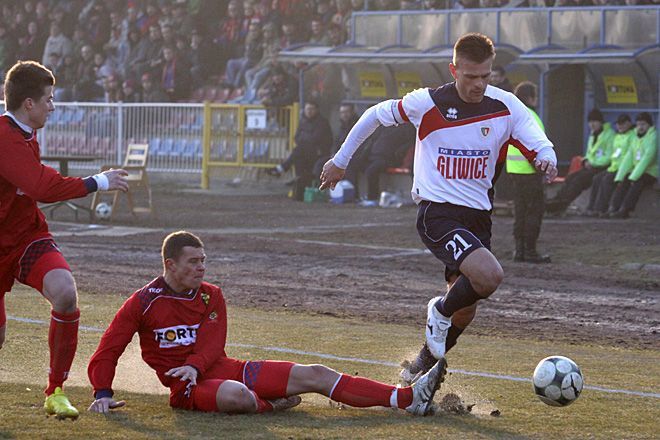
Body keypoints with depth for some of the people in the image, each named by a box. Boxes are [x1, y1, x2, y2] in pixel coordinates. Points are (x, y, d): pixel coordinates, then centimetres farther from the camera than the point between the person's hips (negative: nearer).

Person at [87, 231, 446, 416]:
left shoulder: (211, 296, 10)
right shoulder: (142, 303, -3)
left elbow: (212, 344, -1)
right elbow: (107, 352, -4)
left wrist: (194, 365, -23)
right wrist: (103, 394, -19)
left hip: (224, 369, 5)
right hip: (187, 386, -5)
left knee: (315, 375, -5)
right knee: (237, 396, -42)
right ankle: (272, 405, -6)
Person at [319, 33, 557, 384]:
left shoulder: (506, 107, -3)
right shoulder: (426, 103, -9)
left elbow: (541, 149, -7)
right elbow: (377, 115, 7)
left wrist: (546, 161, -33)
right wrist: (340, 161, 14)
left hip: (478, 217, 5)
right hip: (437, 213, -5)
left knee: (464, 314, 10)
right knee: (489, 276, -28)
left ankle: (422, 367, 35)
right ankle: (440, 312, 1)